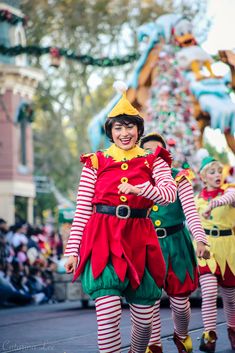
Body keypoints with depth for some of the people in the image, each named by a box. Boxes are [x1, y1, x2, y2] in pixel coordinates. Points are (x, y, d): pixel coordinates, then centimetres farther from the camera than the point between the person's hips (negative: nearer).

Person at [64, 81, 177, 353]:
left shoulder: (153, 161, 8)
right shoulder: (96, 163, 6)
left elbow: (170, 193, -9)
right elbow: (81, 211, 4)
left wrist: (139, 188, -25)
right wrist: (73, 250, 0)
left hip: (138, 240, 2)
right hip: (102, 239, -2)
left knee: (144, 318, 7)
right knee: (108, 315, -15)